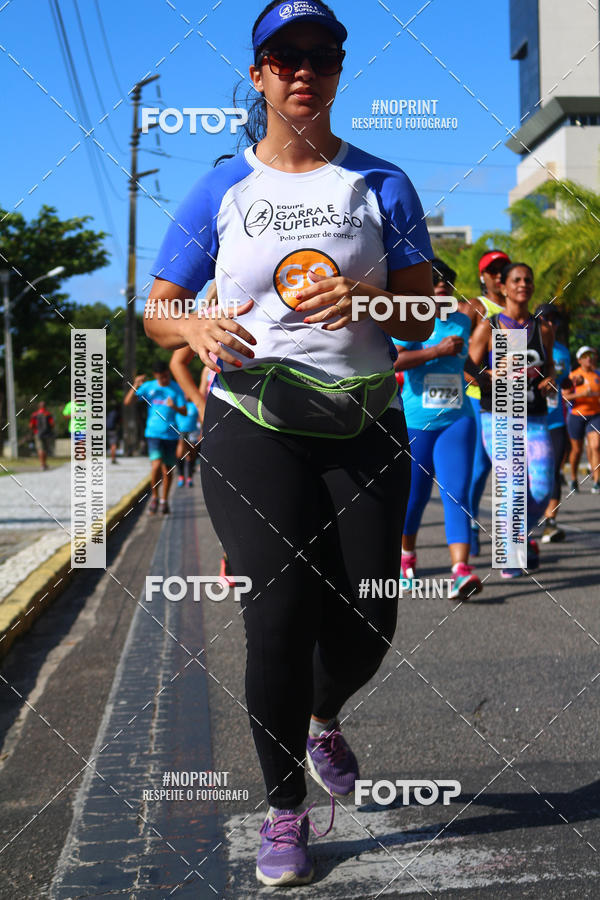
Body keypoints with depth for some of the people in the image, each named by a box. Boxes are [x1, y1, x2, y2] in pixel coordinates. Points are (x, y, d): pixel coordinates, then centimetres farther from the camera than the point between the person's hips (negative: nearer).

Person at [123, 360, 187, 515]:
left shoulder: (176, 389, 2)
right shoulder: (148, 387, 4)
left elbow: (184, 411, -3)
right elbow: (127, 402, 0)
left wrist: (175, 407, -25)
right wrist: (135, 386, -16)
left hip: (171, 434, 1)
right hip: (153, 433, -1)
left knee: (168, 469, 5)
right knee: (156, 465, -17)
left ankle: (164, 501, 20)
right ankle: (154, 497, 2)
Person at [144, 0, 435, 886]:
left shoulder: (381, 184, 8)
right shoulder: (220, 190, 7)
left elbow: (423, 317, 4)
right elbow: (155, 311, 8)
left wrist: (365, 298, -18)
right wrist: (197, 328, -16)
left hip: (365, 424, 2)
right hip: (253, 424, -1)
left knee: (367, 621, 1)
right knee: (280, 614, -9)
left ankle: (324, 720, 37)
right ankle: (285, 811, 10)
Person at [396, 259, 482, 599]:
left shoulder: (462, 321, 13)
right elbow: (393, 359, -20)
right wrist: (438, 351, -21)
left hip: (457, 420, 3)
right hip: (415, 421, -2)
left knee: (456, 493, -12)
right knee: (414, 496, 8)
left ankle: (461, 571, -22)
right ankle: (406, 553, 37)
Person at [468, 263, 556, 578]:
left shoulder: (543, 328, 9)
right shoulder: (487, 327, -1)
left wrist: (550, 379, 2)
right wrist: (496, 376, -20)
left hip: (535, 419, 3)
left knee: (542, 490, -9)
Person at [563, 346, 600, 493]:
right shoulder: (573, 376, -1)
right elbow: (565, 397, -8)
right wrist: (582, 394, -22)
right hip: (576, 416, -1)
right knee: (577, 449, 8)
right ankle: (573, 478, 29)